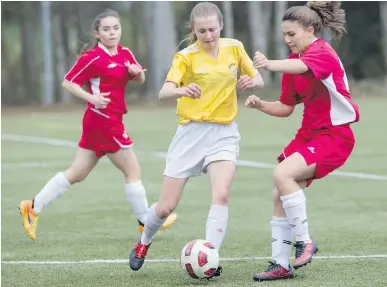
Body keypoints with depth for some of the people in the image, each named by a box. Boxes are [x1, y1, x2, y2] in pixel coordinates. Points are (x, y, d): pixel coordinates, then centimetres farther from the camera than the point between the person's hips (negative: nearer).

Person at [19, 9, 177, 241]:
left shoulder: (125, 54, 9)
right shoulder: (93, 57, -13)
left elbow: (140, 80, 18)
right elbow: (68, 83, -12)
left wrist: (137, 72, -5)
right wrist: (92, 98, -25)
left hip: (105, 121, 9)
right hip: (104, 120, -9)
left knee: (77, 174, 12)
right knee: (133, 170, -1)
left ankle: (33, 207, 17)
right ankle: (146, 222, 11)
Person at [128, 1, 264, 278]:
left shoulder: (234, 48, 1)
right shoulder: (186, 56, -9)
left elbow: (259, 80, 12)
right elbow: (164, 93, -23)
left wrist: (252, 81, -13)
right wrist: (183, 90, -47)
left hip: (225, 133, 1)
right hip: (191, 132, -1)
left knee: (221, 194, -24)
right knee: (166, 207, 2)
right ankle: (144, 242, 32)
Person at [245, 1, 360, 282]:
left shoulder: (322, 52, -17)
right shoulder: (295, 58, 8)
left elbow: (301, 66, -43)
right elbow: (286, 108, 12)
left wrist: (271, 65, -63)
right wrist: (261, 105, -8)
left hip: (335, 135, -9)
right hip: (309, 133, 9)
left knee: (283, 174, -26)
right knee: (280, 195, 2)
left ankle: (305, 242, -13)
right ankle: (281, 265, 9)